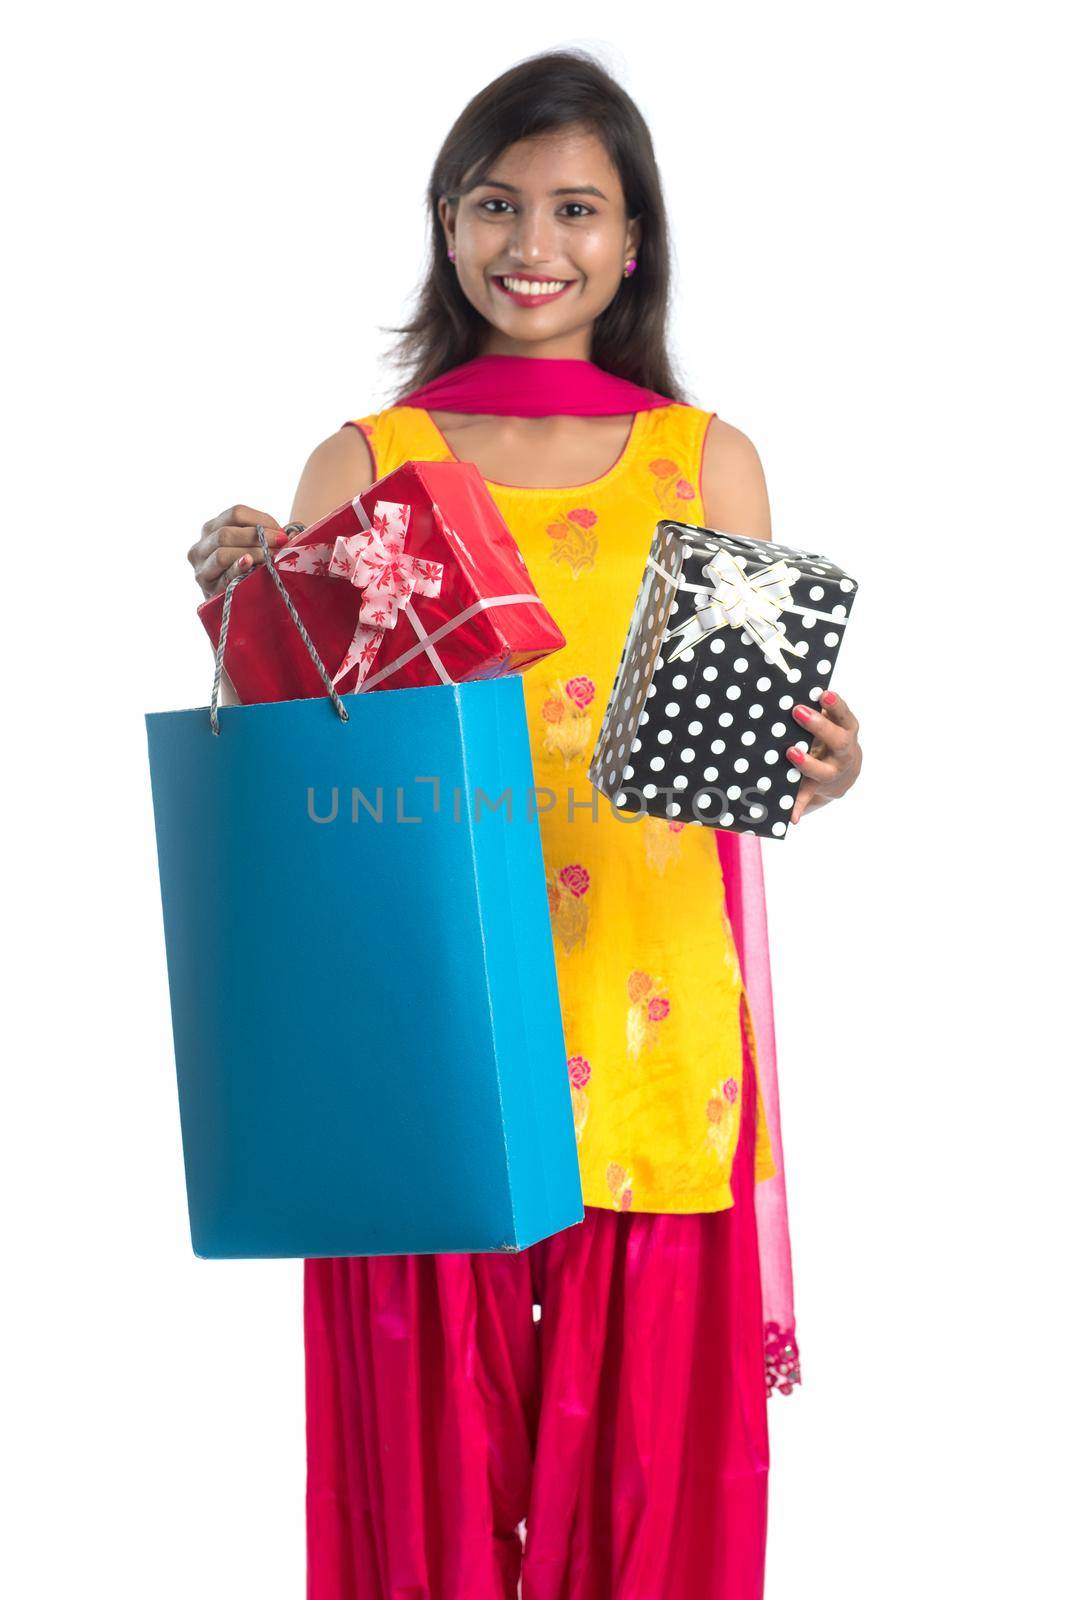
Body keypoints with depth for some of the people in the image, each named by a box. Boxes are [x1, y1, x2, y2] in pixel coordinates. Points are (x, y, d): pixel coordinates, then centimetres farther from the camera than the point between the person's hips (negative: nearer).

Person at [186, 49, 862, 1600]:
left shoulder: (706, 460, 7)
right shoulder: (360, 465, 6)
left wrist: (819, 764, -17)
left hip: (646, 1042, 0)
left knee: (644, 1450, 5)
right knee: (431, 1455, 5)